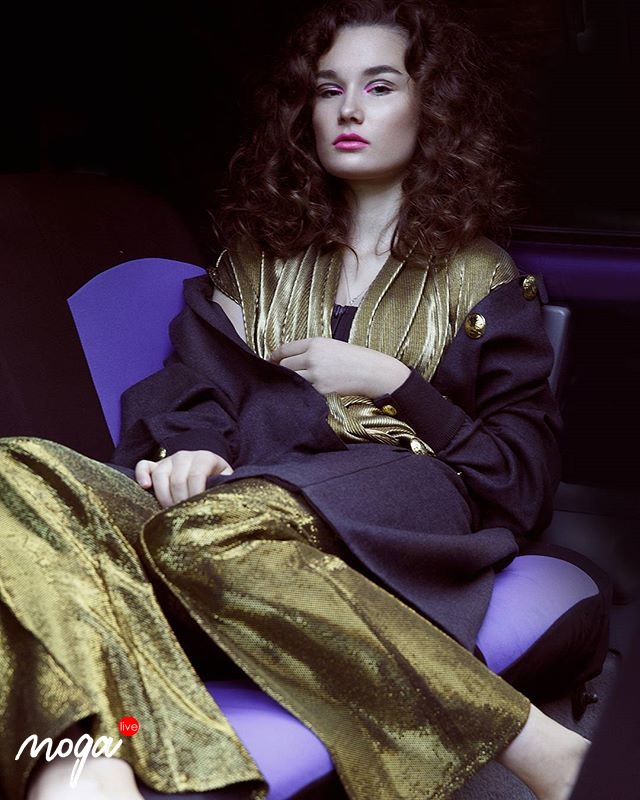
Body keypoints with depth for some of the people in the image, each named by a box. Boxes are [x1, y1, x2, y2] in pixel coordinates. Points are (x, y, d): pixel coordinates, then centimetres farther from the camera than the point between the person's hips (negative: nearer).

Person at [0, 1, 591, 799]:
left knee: (213, 532, -39)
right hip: (243, 497, 3)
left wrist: (388, 380, 0)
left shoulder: (479, 279, 18)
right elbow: (195, 389, 14)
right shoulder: (261, 254, 26)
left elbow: (524, 468, 11)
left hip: (397, 518, -3)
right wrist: (193, 448, -10)